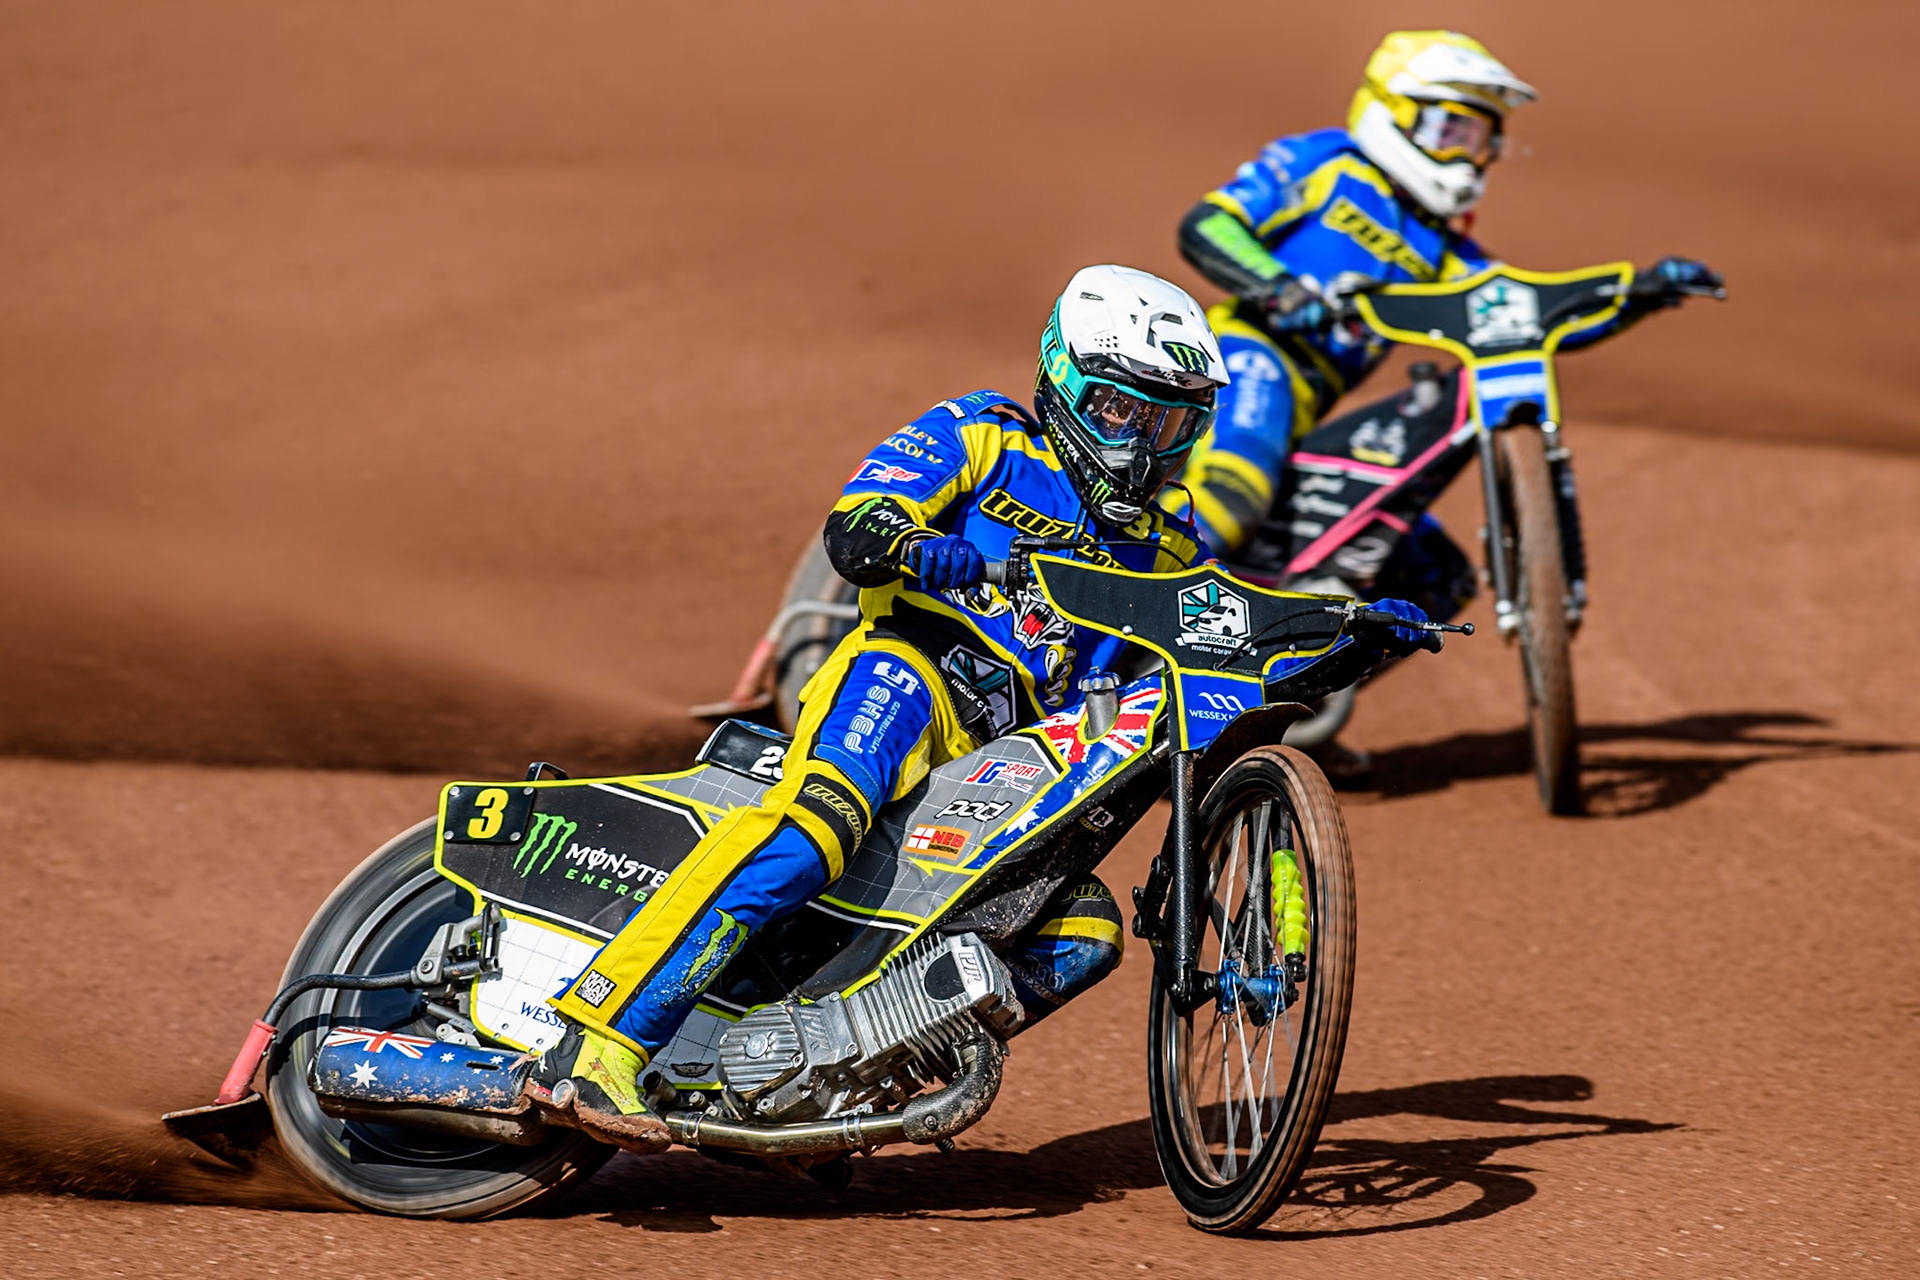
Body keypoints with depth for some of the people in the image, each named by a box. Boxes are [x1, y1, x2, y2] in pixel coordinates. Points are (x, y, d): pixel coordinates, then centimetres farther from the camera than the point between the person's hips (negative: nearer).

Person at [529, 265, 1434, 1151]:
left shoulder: (1159, 543, 27)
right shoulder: (979, 436, 9)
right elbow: (853, 527, -5)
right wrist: (915, 547, -28)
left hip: (1001, 767, 7)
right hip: (902, 677, -6)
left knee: (1085, 932, -17)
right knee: (822, 817, -36)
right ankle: (597, 1047, -46)